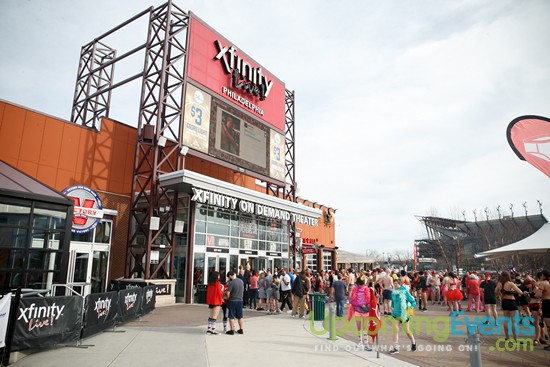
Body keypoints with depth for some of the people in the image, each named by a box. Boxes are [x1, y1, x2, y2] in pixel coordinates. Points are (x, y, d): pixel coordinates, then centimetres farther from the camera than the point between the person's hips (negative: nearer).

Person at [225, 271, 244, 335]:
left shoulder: (231, 283, -18)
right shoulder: (241, 281, 2)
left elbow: (228, 293, -16)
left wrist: (228, 299, 1)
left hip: (232, 301, -6)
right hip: (240, 300, 6)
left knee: (231, 316, 5)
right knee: (240, 316, 15)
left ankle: (232, 330, 9)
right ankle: (241, 329, 23)